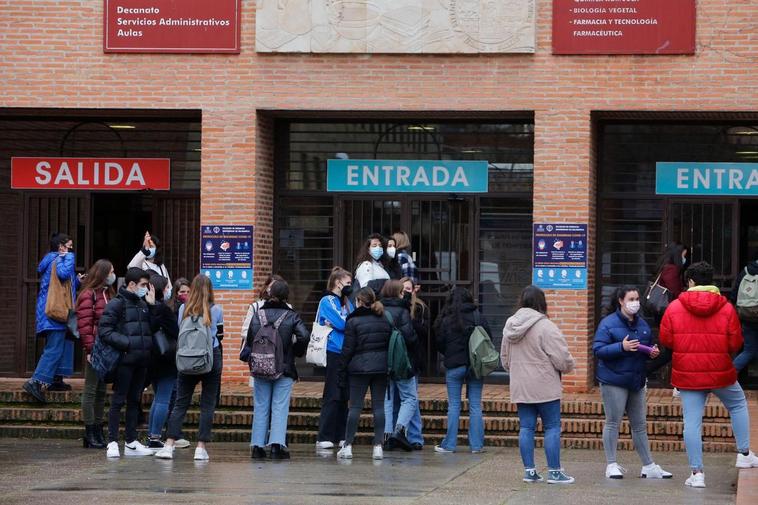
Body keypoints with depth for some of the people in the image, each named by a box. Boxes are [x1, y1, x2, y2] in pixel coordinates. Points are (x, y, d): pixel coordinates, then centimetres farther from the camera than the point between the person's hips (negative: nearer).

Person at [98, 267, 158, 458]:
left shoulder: (143, 304, 15)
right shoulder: (117, 304, -7)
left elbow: (153, 328, 13)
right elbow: (104, 330, -13)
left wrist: (152, 306, 4)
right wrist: (126, 343, -19)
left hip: (141, 361, 7)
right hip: (125, 360, -7)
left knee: (135, 401, 12)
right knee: (118, 400, -3)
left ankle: (131, 442, 18)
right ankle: (113, 442, -1)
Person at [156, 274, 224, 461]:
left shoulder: (184, 309, 0)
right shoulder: (216, 310, -3)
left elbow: (179, 331, 8)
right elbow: (220, 332, 10)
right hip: (212, 358, -1)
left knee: (180, 403, 5)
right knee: (208, 405, 4)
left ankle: (169, 445, -3)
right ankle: (201, 447, 0)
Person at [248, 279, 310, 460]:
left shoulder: (258, 314, 1)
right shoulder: (291, 316, -5)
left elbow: (249, 339, -3)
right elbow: (304, 336, -15)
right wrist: (297, 352, 3)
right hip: (284, 370, -2)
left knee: (261, 407, 9)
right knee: (280, 407, 0)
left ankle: (257, 446, 9)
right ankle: (277, 445, -10)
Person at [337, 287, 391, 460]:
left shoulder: (353, 321, -6)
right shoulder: (384, 320, 9)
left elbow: (348, 349, -6)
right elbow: (391, 344, 10)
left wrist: (342, 371, 0)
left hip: (359, 368, -4)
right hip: (381, 368, 4)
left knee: (355, 406, 0)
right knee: (379, 406, 4)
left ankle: (348, 446, 0)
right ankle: (378, 446, 0)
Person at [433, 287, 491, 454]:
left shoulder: (446, 321, -6)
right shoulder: (479, 318, -3)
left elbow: (440, 344, -1)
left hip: (454, 366, -1)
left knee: (454, 405, 4)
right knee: (475, 406, 5)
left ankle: (449, 444, 5)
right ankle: (476, 445, 5)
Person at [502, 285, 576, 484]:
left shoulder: (510, 325, 9)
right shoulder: (545, 326, -15)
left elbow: (505, 359, 18)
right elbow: (562, 358, -16)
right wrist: (569, 366, 5)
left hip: (520, 387, 7)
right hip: (545, 387, -7)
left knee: (526, 427, 9)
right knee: (552, 427, 0)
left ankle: (529, 470, 10)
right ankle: (554, 472, 1)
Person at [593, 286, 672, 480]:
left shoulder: (642, 324, 11)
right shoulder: (608, 323, -9)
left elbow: (647, 348, 24)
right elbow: (598, 349, -16)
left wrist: (652, 352, 0)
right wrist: (621, 347, -26)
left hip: (637, 380, 7)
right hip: (614, 381, -7)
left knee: (640, 425, 11)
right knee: (613, 423, -1)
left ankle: (648, 466, 16)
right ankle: (611, 465, 6)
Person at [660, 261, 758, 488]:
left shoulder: (674, 307, -5)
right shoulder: (726, 308, -5)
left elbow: (665, 340, -1)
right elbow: (736, 343, -3)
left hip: (687, 373, 0)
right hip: (720, 372, 0)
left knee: (692, 422, 3)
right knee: (738, 405, 25)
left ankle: (697, 472, 0)